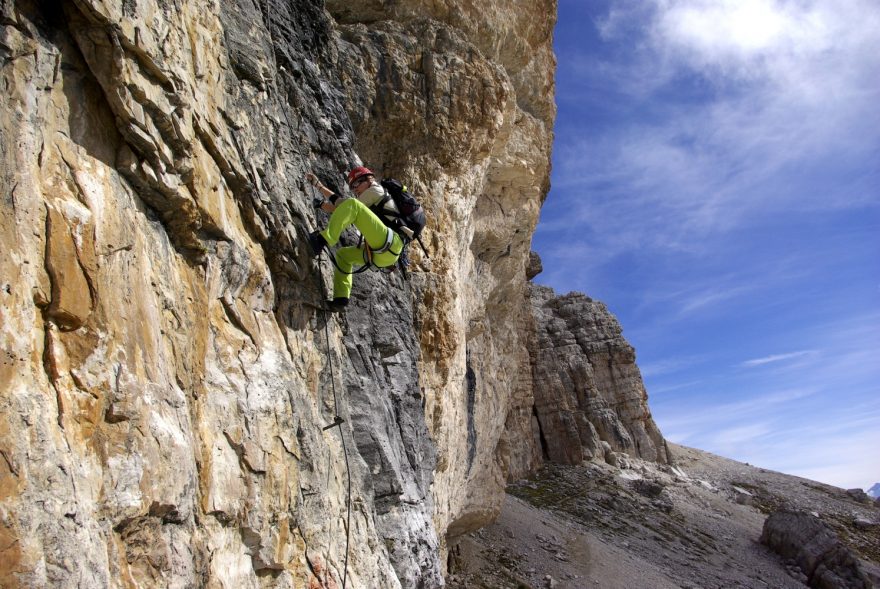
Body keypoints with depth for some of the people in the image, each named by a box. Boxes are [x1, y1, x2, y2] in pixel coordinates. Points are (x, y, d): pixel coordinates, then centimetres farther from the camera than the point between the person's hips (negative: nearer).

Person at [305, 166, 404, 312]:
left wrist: (323, 205, 11)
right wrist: (319, 185, 32)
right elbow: (340, 203, 33)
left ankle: (322, 240, -33)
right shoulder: (373, 201, 37)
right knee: (342, 254, 26)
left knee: (352, 205, -19)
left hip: (389, 244, -9)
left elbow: (350, 205, 3)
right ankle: (341, 298, 9)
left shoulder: (376, 190, 12)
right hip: (381, 255, 9)